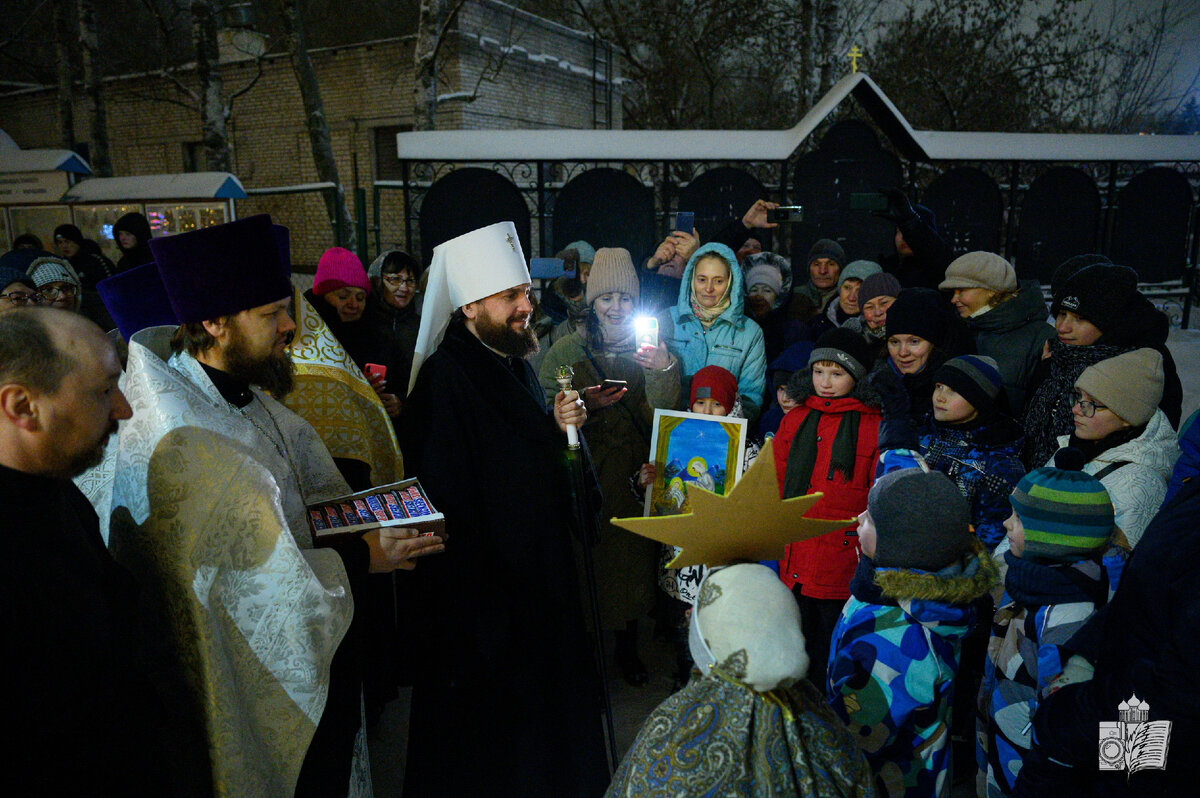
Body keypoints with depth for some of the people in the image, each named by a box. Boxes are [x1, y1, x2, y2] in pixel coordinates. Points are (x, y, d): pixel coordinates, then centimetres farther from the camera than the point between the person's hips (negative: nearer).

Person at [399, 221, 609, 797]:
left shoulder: (516, 366, 7)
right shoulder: (444, 381, -21)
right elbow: (447, 502, -23)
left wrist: (560, 427, -4)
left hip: (539, 572, 9)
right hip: (483, 590, -9)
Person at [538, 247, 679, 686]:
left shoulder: (650, 350, 7)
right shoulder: (565, 350, 3)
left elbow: (664, 415, -4)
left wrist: (664, 370, -21)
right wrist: (586, 404, -19)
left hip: (635, 475, 2)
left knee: (632, 557, 9)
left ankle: (627, 648, 30)